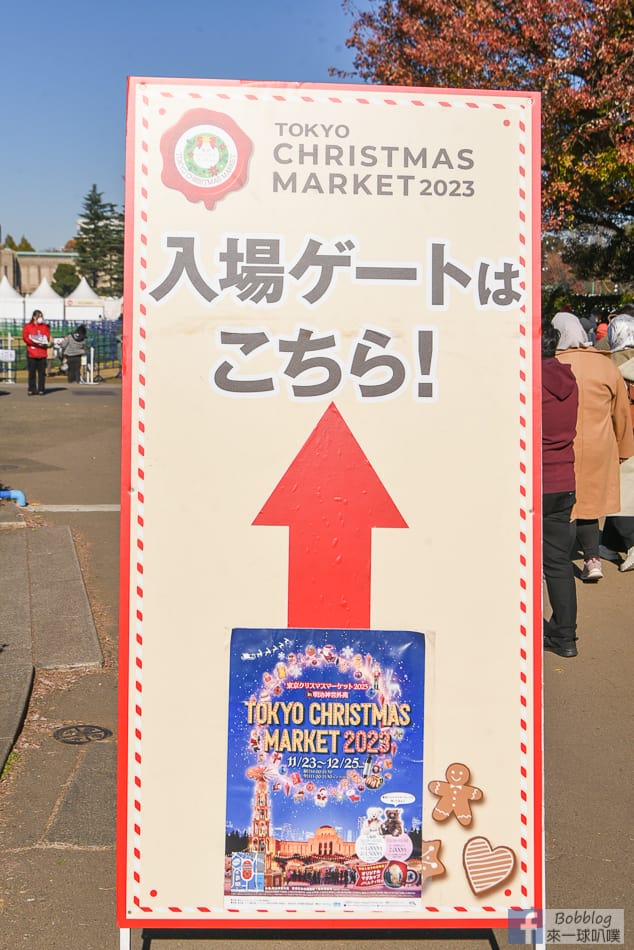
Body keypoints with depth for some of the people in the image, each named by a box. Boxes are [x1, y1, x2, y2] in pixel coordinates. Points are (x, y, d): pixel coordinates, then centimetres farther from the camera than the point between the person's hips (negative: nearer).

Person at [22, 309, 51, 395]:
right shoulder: (27, 326, 7)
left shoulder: (45, 326, 15)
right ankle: (32, 389, 5)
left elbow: (48, 337, 8)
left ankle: (41, 389, 2)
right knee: (32, 372, -1)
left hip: (42, 353, 2)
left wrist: (45, 343, -15)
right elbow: (26, 338, -4)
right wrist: (37, 343, -15)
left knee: (42, 372, -2)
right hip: (31, 353, -2)